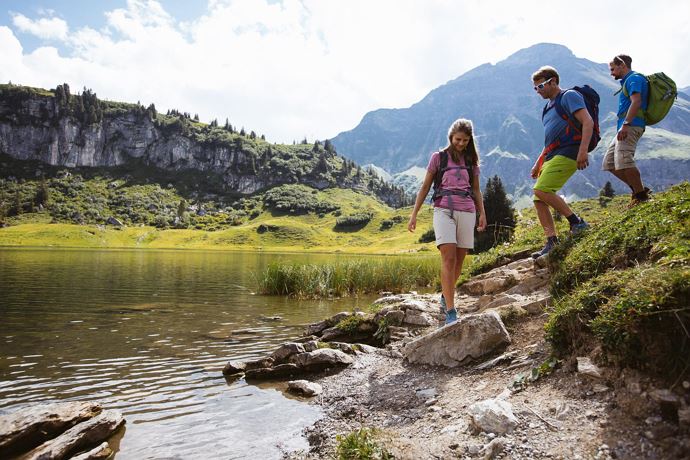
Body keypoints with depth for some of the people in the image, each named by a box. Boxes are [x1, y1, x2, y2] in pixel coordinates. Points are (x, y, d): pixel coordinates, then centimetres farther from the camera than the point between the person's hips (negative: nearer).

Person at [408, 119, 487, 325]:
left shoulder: (471, 161, 16)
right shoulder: (438, 157, 8)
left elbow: (476, 190, 20)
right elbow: (425, 187, 8)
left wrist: (482, 213, 8)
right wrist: (414, 214, 3)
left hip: (467, 211, 4)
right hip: (444, 209, -3)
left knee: (459, 260, 4)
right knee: (448, 258, -16)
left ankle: (445, 296, 27)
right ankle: (450, 311, -16)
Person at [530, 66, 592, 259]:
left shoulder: (569, 96, -1)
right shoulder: (549, 107, 25)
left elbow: (588, 122, -14)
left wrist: (583, 150, -26)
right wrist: (538, 163, 25)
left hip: (567, 153, -9)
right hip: (552, 156, 9)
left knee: (541, 190, -23)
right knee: (538, 199, 0)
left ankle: (577, 222, -12)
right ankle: (551, 242, 1)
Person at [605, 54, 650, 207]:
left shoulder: (634, 78, -5)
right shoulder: (627, 81, 26)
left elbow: (636, 102, -19)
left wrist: (625, 124, -28)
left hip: (631, 126, -11)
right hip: (625, 128, 11)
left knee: (623, 160, -21)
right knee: (609, 162, 8)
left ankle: (641, 195, -13)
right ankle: (638, 189, 11)